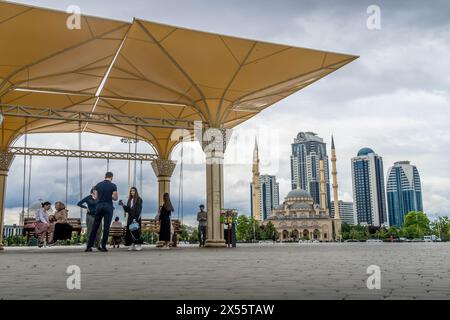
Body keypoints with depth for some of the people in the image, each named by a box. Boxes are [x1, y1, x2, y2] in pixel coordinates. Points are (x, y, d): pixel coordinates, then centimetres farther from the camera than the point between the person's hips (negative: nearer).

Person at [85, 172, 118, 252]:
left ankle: (89, 246, 7)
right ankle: (103, 246, 1)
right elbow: (115, 198, -4)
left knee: (95, 227, 7)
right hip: (108, 207, -3)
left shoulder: (98, 185, 6)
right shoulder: (113, 186, -4)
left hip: (99, 206, 3)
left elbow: (96, 197, 7)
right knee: (106, 227, 1)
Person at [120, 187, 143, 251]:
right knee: (130, 231, 1)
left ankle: (139, 245, -5)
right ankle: (132, 245, 5)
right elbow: (127, 209, 14)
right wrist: (123, 205, -1)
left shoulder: (139, 199, -2)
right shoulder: (129, 200, 16)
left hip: (136, 217, -6)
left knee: (136, 231, -9)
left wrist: (136, 218, -17)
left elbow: (139, 209, -9)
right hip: (130, 217, 6)